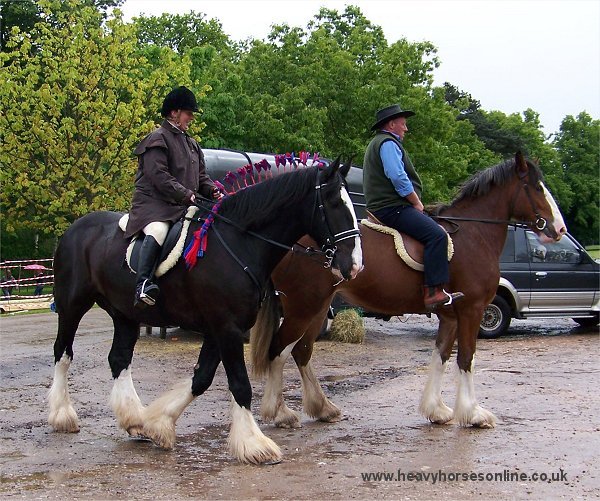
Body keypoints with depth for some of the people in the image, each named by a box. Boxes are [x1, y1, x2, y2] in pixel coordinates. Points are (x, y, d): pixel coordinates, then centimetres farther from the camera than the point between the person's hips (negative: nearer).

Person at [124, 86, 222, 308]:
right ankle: (143, 284, -45)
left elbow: (201, 176, 24)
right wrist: (186, 194, -22)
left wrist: (214, 192, 2)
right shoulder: (157, 139, -3)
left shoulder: (191, 143, 24)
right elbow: (158, 176, -15)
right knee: (158, 231, -37)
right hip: (153, 203, -9)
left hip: (183, 205, 9)